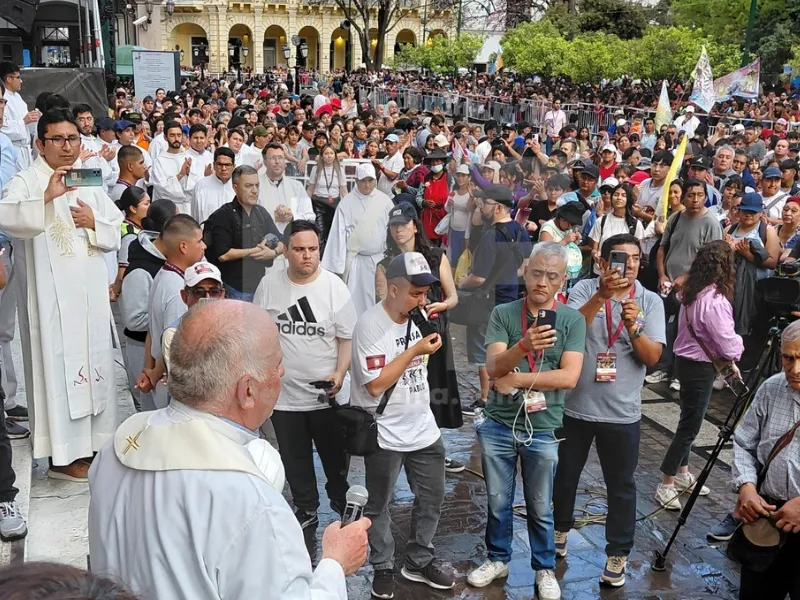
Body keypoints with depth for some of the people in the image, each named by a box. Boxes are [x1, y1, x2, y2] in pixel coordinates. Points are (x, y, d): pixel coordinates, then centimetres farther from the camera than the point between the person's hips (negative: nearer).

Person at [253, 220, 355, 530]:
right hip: (284, 392, 2)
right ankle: (306, 509, 35)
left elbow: (348, 337, -7)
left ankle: (339, 497, 42)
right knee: (294, 458, 16)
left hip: (328, 394, -2)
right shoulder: (269, 283, -4)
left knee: (334, 453, 16)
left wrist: (340, 373, -19)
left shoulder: (334, 286, -10)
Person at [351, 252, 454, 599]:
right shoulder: (370, 325, -18)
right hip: (384, 435, -7)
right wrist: (415, 351, -23)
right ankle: (383, 569, 27)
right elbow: (376, 385, -23)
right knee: (379, 505, 10)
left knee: (431, 499, 15)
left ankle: (419, 562, 32)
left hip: (424, 429, 7)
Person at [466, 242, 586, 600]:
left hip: (542, 429, -1)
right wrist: (524, 346, -36)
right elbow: (493, 366, -17)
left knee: (540, 509, 14)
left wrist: (515, 379, -16)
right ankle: (497, 559, 37)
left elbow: (569, 377, -15)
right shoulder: (503, 314, -5)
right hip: (497, 424, 1)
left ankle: (545, 569, 33)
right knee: (497, 502, 17)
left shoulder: (572, 320, -6)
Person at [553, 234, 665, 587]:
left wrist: (633, 327, -26)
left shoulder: (651, 302, -2)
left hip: (622, 412, 0)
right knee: (564, 475, 17)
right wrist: (601, 296, -33)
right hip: (574, 405, 0)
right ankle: (560, 528, 41)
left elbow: (653, 357, -9)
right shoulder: (585, 289, -6)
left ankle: (618, 554, 23)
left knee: (621, 485, 9)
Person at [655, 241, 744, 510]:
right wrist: (739, 346, 3)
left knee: (688, 422, 19)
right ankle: (666, 485, 7)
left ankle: (682, 474, 32)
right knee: (689, 426, 0)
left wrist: (727, 360, 10)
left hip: (686, 360, 9)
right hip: (700, 367, -9)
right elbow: (727, 342, -19)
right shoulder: (715, 300, -24)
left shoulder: (692, 292, 3)